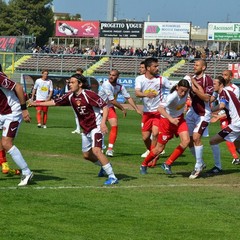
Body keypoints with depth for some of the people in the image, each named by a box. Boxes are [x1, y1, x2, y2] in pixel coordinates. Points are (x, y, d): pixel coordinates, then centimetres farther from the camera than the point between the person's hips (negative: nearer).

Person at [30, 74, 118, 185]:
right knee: (86, 155, 16)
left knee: (96, 150, -25)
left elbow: (104, 106, -21)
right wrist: (36, 104, 9)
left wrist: (103, 123, -31)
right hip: (85, 129, 8)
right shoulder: (70, 96, 1)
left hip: (96, 127, -8)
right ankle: (105, 166, 43)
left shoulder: (88, 94, -20)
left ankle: (112, 177, -20)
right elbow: (55, 102, 10)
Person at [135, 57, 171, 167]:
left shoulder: (161, 79, -7)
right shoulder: (140, 79, -5)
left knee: (155, 134, -20)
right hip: (147, 112, 3)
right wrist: (146, 94, -39)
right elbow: (137, 93, -19)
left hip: (159, 111, -3)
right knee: (145, 137, 7)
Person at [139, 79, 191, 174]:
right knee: (159, 148, 5)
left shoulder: (186, 90, -18)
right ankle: (144, 165, 33)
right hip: (166, 120, -6)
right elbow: (160, 108, -50)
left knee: (186, 141, -17)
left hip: (179, 118, 6)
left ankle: (167, 164, -2)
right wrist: (171, 119, -61)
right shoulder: (172, 96, -36)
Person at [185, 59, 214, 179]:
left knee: (196, 137, -18)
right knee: (189, 139, 4)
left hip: (203, 113, -7)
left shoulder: (207, 80, -12)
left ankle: (198, 166, -6)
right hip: (193, 111, 7)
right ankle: (200, 163, 21)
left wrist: (195, 89, -28)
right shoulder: (192, 79, 8)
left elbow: (207, 98, -18)